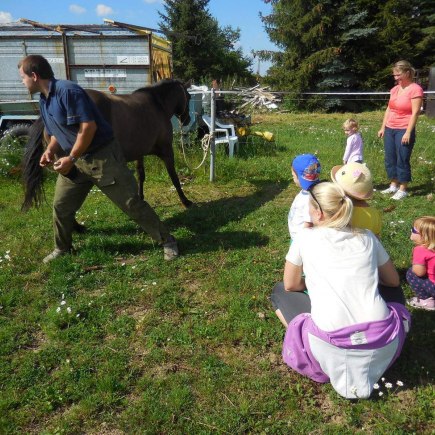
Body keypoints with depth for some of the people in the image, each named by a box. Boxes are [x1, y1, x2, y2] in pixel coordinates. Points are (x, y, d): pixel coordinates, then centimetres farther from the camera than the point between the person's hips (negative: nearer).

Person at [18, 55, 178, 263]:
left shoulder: (67, 90, -19)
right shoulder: (43, 100, 10)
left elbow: (88, 127, -25)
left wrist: (71, 158, -20)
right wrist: (50, 151, -1)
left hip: (102, 157, -8)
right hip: (73, 161, 9)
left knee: (131, 203, -4)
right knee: (60, 206, 12)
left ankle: (167, 240, 8)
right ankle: (62, 248, 34)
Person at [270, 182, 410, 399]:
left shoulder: (305, 237, 3)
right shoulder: (367, 237, 11)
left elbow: (291, 286, 16)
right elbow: (393, 280, 25)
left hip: (330, 348, -3)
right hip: (383, 345, 3)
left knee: (279, 292, 21)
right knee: (393, 291, 35)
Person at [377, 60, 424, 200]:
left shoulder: (415, 89, -10)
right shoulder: (395, 89, 11)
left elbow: (415, 113, -15)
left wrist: (408, 132, -19)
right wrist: (383, 127, 12)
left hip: (404, 130, -7)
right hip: (390, 129, 7)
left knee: (402, 160, -3)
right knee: (390, 159, 10)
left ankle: (403, 190, 6)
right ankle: (394, 185, 22)